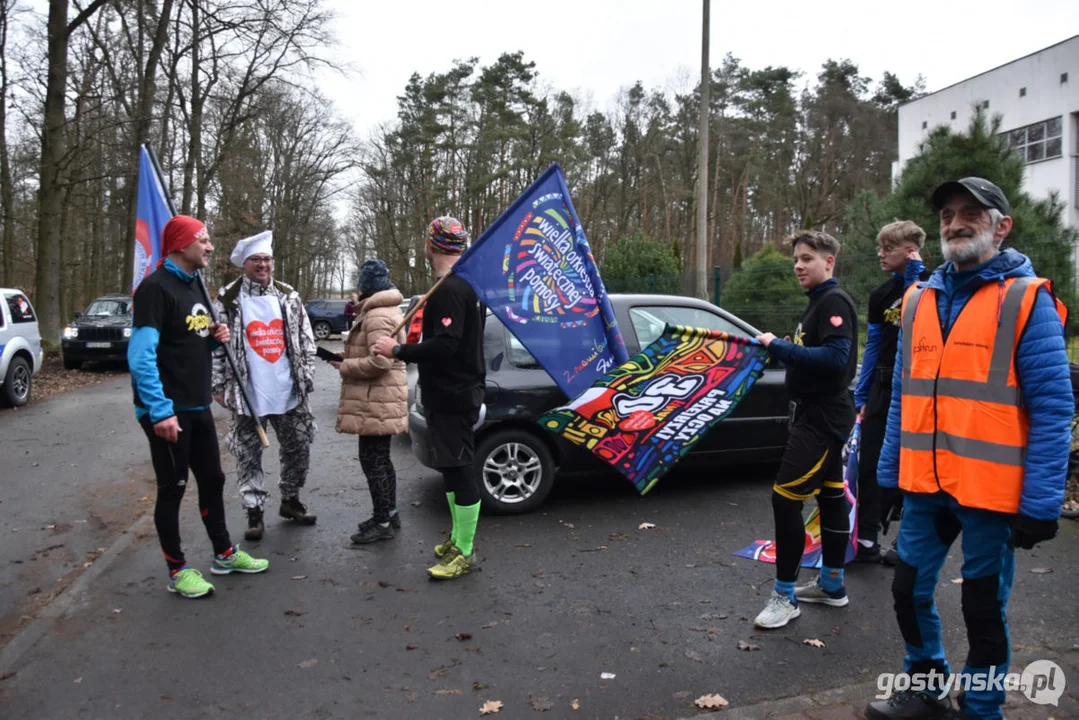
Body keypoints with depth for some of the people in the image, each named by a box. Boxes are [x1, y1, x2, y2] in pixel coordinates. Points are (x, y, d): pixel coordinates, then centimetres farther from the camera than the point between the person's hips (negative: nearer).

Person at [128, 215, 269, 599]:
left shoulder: (194, 285, 12)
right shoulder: (156, 287, -16)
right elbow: (141, 356, -22)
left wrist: (215, 337, 1)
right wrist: (160, 410, -26)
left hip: (198, 406, 9)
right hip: (167, 410, -9)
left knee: (212, 479, 16)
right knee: (172, 488, 3)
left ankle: (224, 553, 30)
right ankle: (177, 570, 16)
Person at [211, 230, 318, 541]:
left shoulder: (289, 297, 6)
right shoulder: (228, 300, -2)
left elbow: (306, 340, 8)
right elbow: (216, 345, -2)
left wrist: (307, 379, 2)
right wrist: (219, 386, -6)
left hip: (289, 392, 3)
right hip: (247, 395, -3)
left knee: (298, 449, 11)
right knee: (249, 455, 5)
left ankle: (290, 500, 30)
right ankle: (254, 511, 17)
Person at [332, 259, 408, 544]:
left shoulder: (376, 315, -19)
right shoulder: (383, 310, 16)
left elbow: (380, 361, -27)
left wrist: (345, 367, -14)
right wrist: (349, 359, 9)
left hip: (376, 400, -11)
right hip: (379, 398, 11)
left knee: (372, 460, -4)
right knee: (380, 458, 17)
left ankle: (383, 523, 4)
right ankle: (389, 513, 27)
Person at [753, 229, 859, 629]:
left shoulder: (834, 301, -15)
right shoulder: (819, 302, 15)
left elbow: (835, 357, -28)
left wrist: (779, 346, -24)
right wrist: (778, 348, 3)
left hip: (822, 416, -10)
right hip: (818, 413, 10)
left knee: (785, 500, -10)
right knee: (831, 497, 16)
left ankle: (785, 595, 0)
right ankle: (832, 583, 28)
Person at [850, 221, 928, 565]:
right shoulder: (881, 295, 8)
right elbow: (872, 347, 11)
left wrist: (915, 270, -20)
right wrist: (861, 395, 10)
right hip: (883, 387, 5)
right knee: (869, 464, 5)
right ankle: (867, 541, 15)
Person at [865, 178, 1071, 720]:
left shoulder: (1026, 300, -8)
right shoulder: (919, 300, 8)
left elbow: (1052, 408, -11)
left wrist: (1040, 503, -14)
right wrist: (890, 472, 12)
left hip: (992, 489, -5)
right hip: (925, 486, 5)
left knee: (983, 607, 9)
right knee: (909, 592, 15)